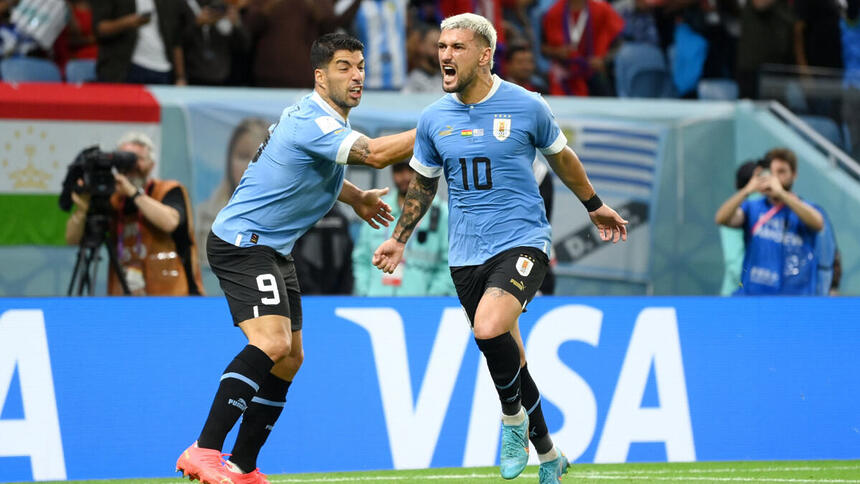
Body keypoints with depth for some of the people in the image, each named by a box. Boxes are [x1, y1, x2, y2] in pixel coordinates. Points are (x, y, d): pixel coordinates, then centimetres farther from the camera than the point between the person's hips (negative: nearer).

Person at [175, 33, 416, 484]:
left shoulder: (321, 118, 12)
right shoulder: (314, 122, -21)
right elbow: (375, 154, -35)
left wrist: (355, 197, 25)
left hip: (272, 251, 11)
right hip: (242, 242, -11)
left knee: (289, 358, 11)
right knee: (271, 343, -27)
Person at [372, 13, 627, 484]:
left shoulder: (527, 107, -6)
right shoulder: (433, 119, 3)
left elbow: (561, 157, 12)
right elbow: (423, 183, 19)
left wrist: (594, 206, 23)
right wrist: (398, 239, 17)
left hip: (522, 242, -4)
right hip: (466, 254, 4)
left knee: (489, 329, -28)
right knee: (507, 355, 9)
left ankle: (513, 415, -2)